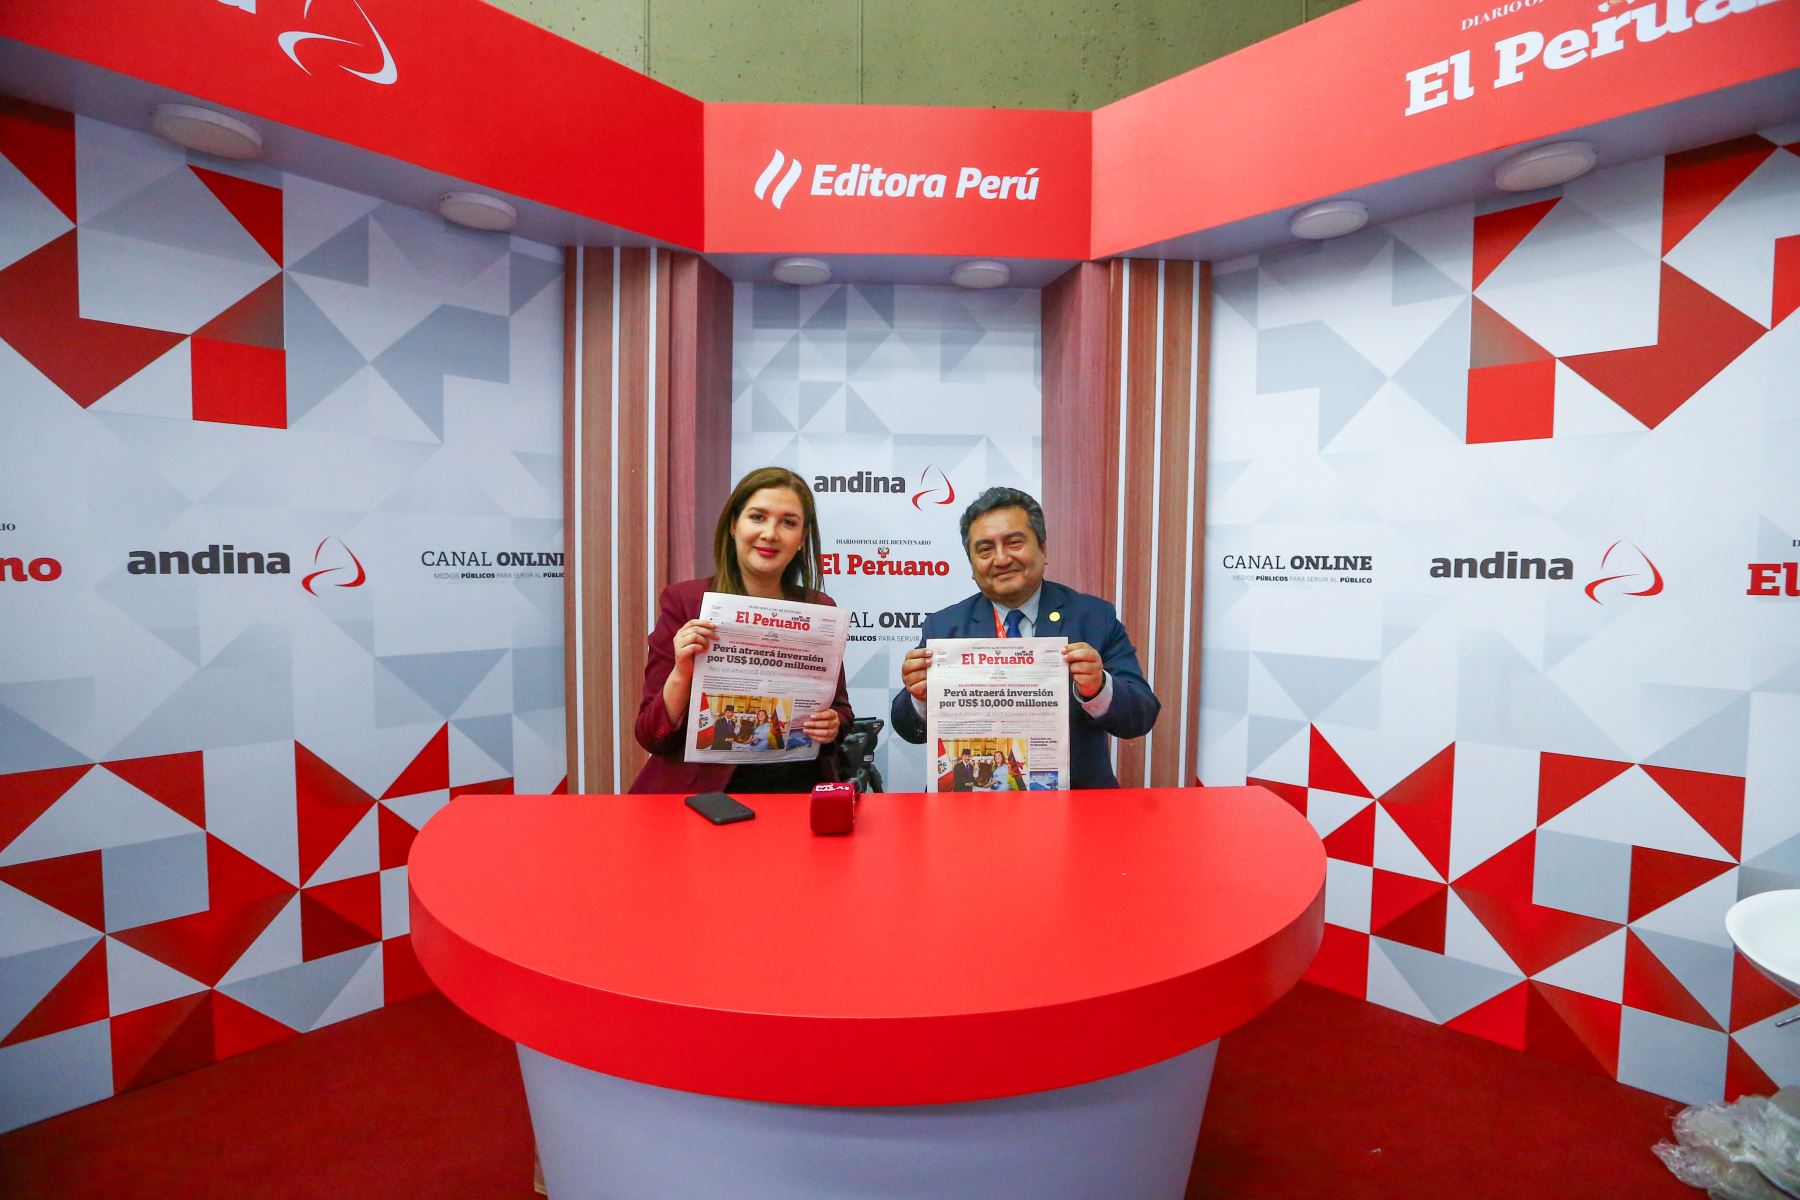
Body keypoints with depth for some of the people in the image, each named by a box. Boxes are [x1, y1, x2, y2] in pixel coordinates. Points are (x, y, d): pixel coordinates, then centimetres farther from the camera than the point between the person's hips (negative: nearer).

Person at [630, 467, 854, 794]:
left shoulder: (820, 609, 5)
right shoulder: (683, 601, -2)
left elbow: (840, 709, 16)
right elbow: (652, 737, -2)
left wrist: (833, 725, -6)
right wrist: (681, 673, -20)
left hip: (797, 787, 3)